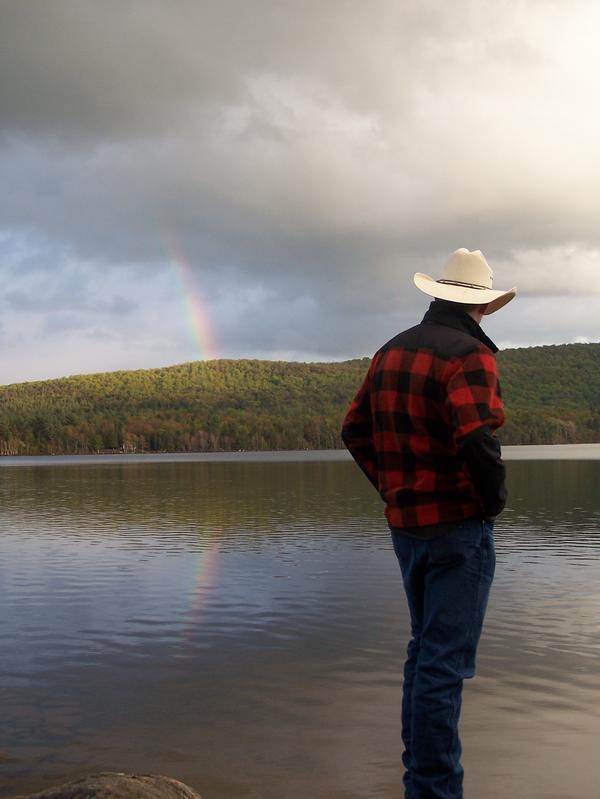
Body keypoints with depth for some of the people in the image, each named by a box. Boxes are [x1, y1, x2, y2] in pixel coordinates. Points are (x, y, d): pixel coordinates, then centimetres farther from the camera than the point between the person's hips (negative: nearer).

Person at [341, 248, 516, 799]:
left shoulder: (391, 352, 9)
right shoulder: (468, 354, -15)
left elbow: (355, 431, 14)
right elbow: (476, 440, -29)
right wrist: (495, 499, -13)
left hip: (405, 524, 8)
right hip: (459, 526, -8)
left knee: (425, 646, 20)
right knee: (446, 659, -2)